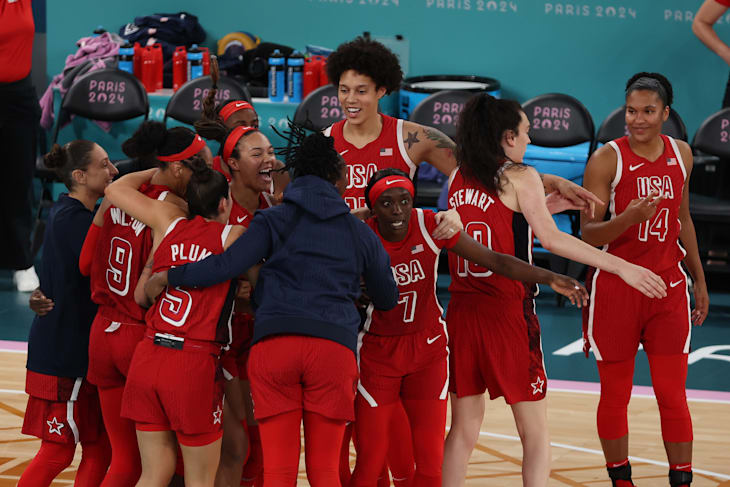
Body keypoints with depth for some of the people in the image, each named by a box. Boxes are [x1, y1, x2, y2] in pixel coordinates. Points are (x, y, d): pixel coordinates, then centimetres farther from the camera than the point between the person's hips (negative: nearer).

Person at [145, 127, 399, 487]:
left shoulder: (273, 220, 12)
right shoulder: (360, 232, 18)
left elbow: (226, 266, -2)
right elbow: (387, 299, 28)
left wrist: (168, 277, 9)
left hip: (273, 343, -1)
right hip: (334, 347, 1)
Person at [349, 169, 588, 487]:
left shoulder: (429, 226, -13)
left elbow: (494, 260, -13)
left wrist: (549, 278, -23)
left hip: (428, 348, 2)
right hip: (377, 351, -2)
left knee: (430, 461, -3)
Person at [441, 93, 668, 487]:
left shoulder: (458, 178, 10)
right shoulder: (520, 176, -7)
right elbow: (550, 239, -17)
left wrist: (546, 206, 21)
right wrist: (622, 267, -18)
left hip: (461, 309, 6)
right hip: (508, 311, -6)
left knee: (464, 429, 14)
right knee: (535, 432, 4)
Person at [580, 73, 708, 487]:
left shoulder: (681, 154, 6)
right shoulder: (607, 159, -10)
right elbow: (588, 234, -11)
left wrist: (700, 280, 19)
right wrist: (628, 218, -29)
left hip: (668, 286, 3)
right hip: (616, 287, -3)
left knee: (673, 396, 1)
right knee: (615, 395, 5)